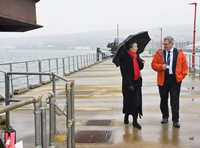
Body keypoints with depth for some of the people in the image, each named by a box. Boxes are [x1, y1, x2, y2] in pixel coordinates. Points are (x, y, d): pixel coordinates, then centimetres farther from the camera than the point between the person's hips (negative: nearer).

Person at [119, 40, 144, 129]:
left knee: (137, 100, 1)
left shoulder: (136, 56, 7)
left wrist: (141, 62, -11)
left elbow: (140, 68, 11)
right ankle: (126, 116, 37)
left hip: (137, 81, 5)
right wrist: (129, 84, -19)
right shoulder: (124, 57, -13)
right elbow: (124, 72, -15)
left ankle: (135, 121, 7)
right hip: (128, 82, -5)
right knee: (128, 100, 11)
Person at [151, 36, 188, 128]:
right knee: (163, 99, 11)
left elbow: (184, 65, 7)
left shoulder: (179, 53, 3)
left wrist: (182, 76, 0)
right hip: (163, 80, 2)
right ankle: (165, 117, 28)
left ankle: (175, 120, 9)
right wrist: (161, 67, -13)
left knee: (175, 101, 0)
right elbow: (153, 64, 6)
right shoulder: (160, 53, 4)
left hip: (175, 80, -2)